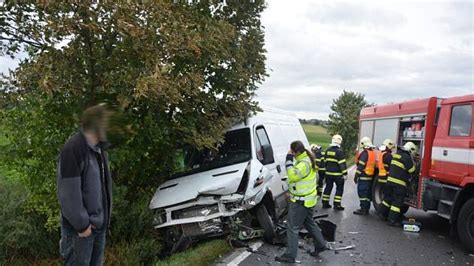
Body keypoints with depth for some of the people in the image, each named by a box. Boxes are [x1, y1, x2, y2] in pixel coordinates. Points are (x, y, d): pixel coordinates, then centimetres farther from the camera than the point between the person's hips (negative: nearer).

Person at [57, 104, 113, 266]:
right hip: (81, 227, -8)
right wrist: (81, 224, -17)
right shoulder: (73, 148, -18)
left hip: (99, 225, 8)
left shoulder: (99, 149, 9)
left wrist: (105, 219, 9)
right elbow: (68, 193, -21)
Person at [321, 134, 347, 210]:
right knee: (339, 189, 5)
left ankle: (325, 203, 18)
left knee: (328, 188, 14)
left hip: (328, 173, 6)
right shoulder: (339, 151, -15)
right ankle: (337, 205, 3)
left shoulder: (327, 150, 7)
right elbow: (342, 164, -16)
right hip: (337, 174, -6)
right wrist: (344, 173, -12)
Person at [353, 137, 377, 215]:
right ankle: (366, 208, 19)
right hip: (370, 176, 9)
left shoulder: (365, 153, -15)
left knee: (362, 192, -5)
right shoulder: (373, 152, 12)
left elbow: (360, 166, -18)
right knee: (368, 193, 13)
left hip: (363, 176, -9)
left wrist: (356, 176, -13)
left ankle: (363, 209, -5)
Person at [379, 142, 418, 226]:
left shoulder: (397, 154, 14)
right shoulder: (407, 157, -13)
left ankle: (384, 213, 33)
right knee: (397, 201, -2)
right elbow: (412, 170, -9)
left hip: (390, 179, 8)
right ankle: (392, 220, -1)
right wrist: (414, 163, 8)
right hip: (399, 183, -8)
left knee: (388, 197, 21)